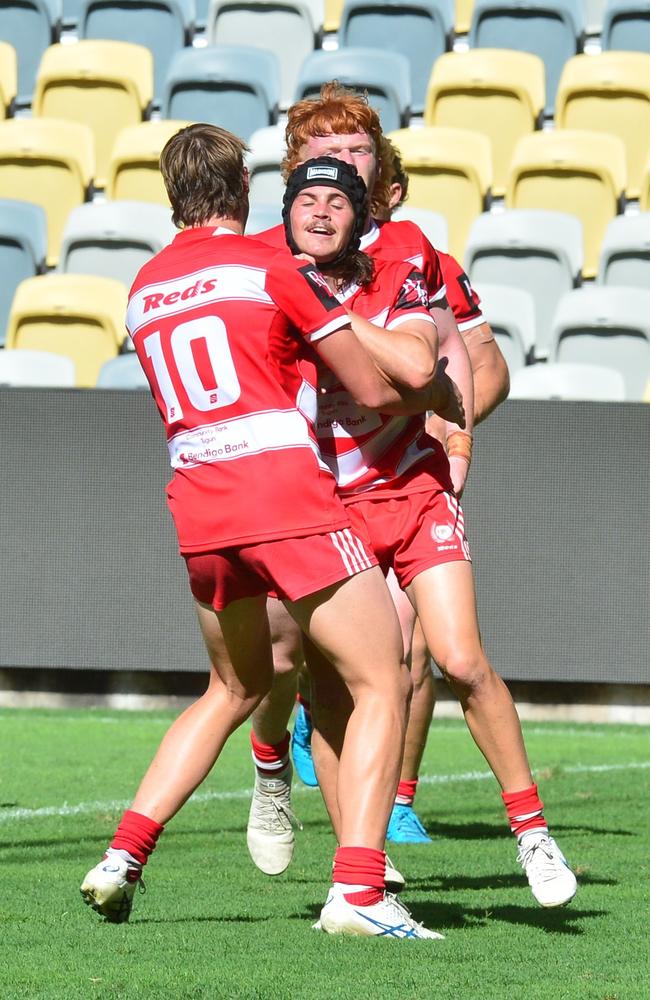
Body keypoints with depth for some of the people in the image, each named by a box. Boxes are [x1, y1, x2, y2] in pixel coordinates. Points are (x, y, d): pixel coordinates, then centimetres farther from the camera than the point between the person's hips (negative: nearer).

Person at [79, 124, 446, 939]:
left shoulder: (143, 289, 16)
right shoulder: (273, 266, -1)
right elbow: (372, 389, 2)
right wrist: (423, 347, 23)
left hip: (196, 507, 6)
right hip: (284, 487, -6)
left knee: (233, 690, 25)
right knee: (381, 683, 0)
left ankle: (122, 858, 14)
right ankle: (357, 890, -13)